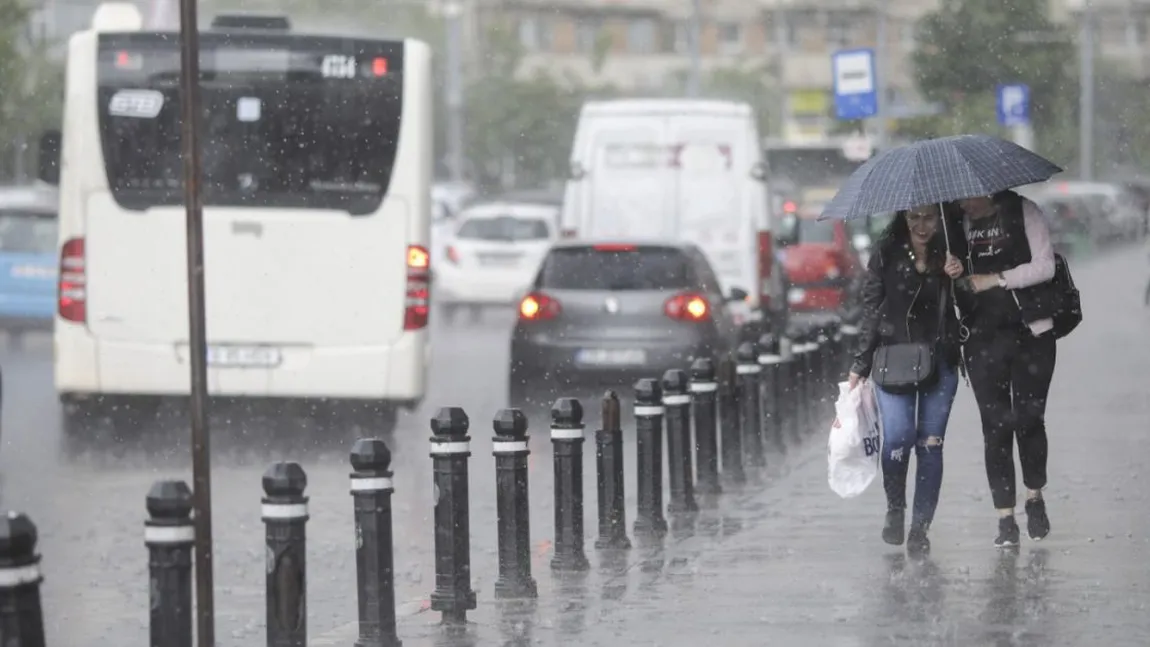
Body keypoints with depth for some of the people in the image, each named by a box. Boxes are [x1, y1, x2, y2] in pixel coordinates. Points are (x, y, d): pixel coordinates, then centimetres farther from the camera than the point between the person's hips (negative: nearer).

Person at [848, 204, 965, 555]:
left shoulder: (949, 253, 3)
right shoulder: (887, 253, 2)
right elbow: (871, 309, 6)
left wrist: (959, 279, -16)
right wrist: (860, 364, 5)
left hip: (940, 359, 1)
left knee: (930, 443, -1)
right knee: (898, 436, -15)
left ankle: (920, 527, 8)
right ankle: (895, 509, 10)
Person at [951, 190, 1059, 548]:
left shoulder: (1023, 212, -2)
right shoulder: (956, 223, 7)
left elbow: (1044, 266, -8)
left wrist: (996, 280, -13)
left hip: (1031, 333, -2)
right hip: (983, 337, 2)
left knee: (1029, 418, 1)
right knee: (995, 424, -2)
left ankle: (1035, 498, 25)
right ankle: (1005, 519, 1)